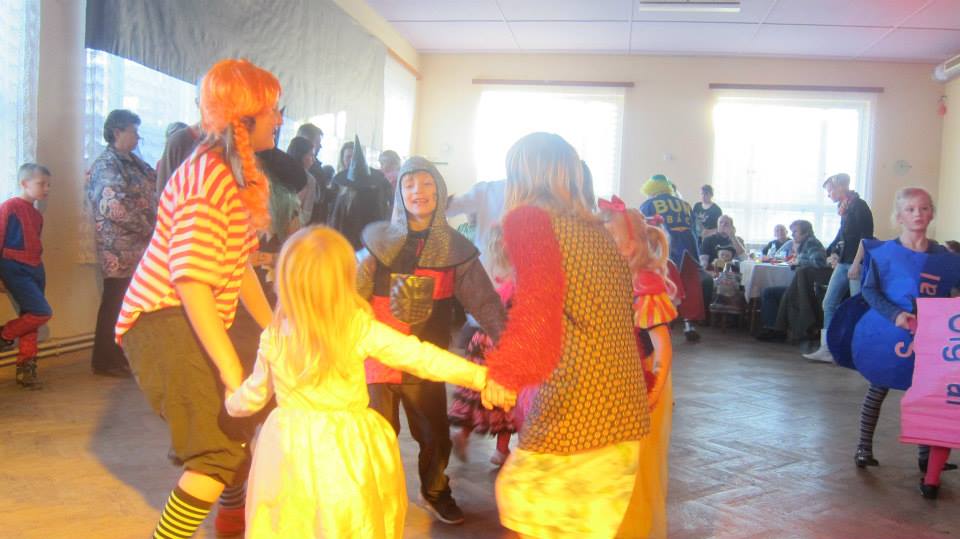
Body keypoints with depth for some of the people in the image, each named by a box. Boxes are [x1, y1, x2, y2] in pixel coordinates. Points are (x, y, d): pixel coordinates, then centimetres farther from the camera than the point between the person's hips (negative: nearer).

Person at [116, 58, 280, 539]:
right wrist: (232, 370, -34)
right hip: (163, 320, -10)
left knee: (245, 417, 25)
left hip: (200, 321, 10)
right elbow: (192, 285, -30)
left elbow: (240, 266, 11)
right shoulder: (206, 179, -22)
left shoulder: (240, 175, 8)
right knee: (222, 452, -19)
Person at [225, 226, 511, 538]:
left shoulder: (273, 337, -5)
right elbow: (420, 357, -12)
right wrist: (481, 377, -6)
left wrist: (231, 403, 33)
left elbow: (254, 394, 10)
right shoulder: (363, 329, -13)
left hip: (291, 451, 2)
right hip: (346, 453, -1)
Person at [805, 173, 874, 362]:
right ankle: (826, 350, 13)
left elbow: (866, 238, -17)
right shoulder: (845, 208, 14)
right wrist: (832, 252, 11)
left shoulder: (859, 206, -11)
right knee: (829, 304, 8)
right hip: (843, 264, 9)